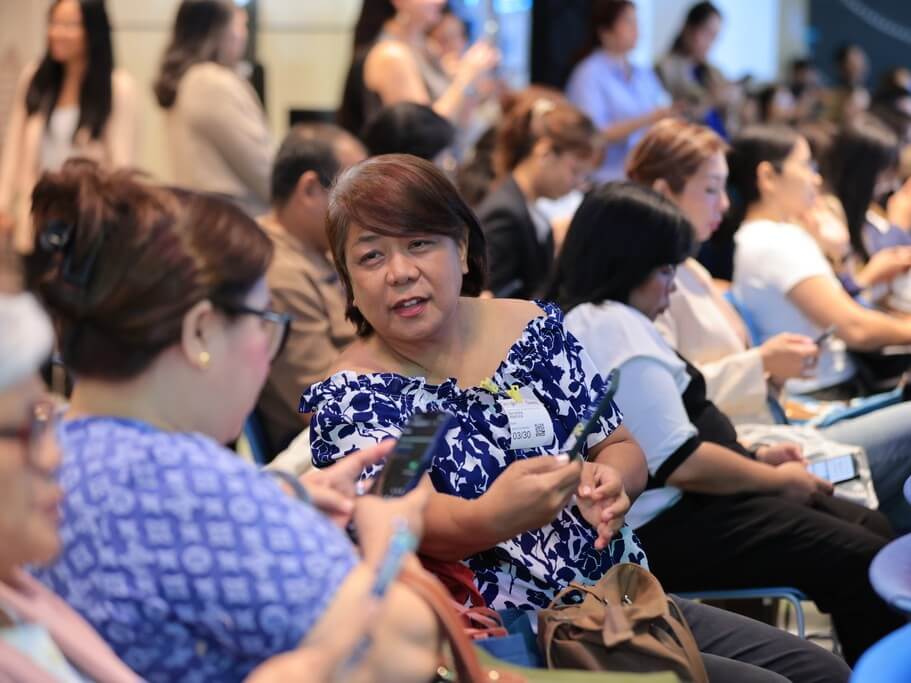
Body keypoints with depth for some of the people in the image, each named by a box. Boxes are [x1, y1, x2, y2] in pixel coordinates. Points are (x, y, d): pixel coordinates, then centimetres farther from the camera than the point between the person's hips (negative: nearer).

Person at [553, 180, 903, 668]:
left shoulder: (586, 321, 15)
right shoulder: (615, 329, -19)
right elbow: (683, 463, -24)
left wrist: (753, 457, 12)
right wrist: (776, 479, -9)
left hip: (678, 504, 11)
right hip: (666, 530, -11)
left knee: (872, 529, 9)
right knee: (862, 564, -16)